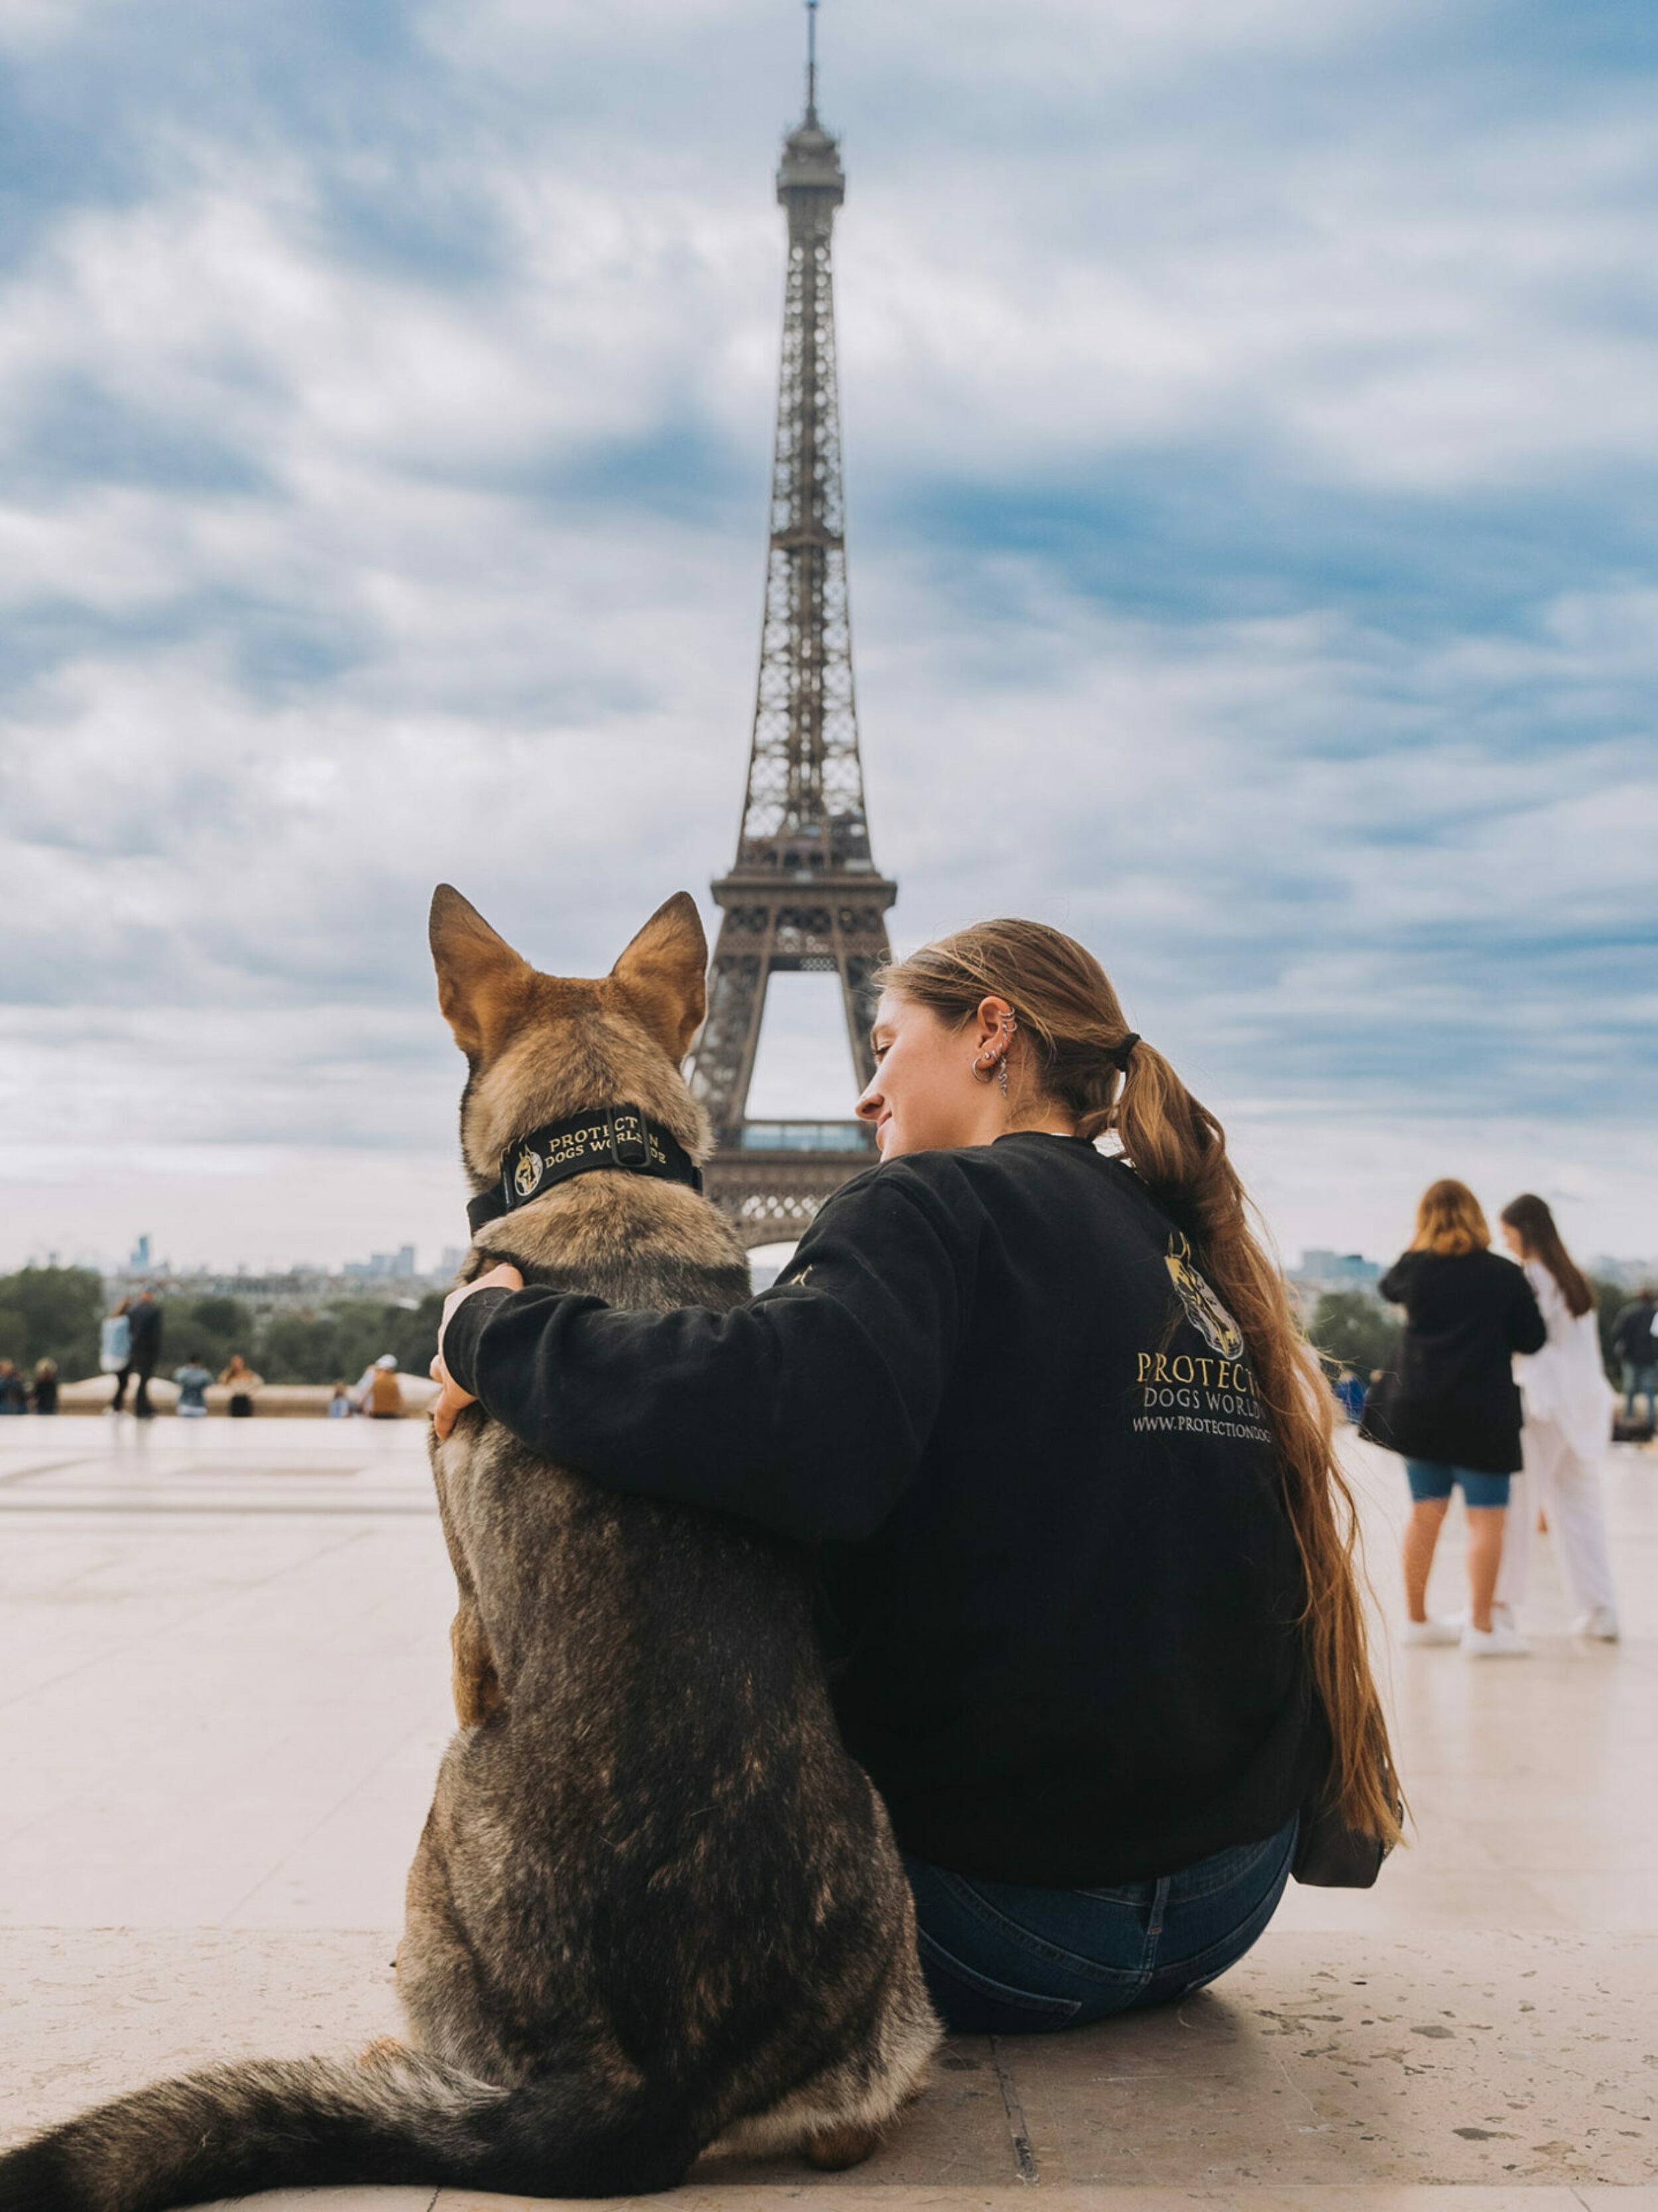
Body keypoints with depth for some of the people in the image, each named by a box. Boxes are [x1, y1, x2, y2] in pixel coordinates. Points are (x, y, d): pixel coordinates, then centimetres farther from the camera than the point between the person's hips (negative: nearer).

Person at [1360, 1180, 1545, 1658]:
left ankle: (1417, 1619, 20)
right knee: (1487, 1517, 2)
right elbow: (1534, 1340, -1)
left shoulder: (1414, 1268, -1)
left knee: (1425, 1512, 12)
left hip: (1419, 1408, 4)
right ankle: (1481, 1628, 0)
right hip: (1482, 1411, -4)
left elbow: (1388, 1288, 21)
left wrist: (1420, 1246, 27)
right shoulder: (1504, 1275, -7)